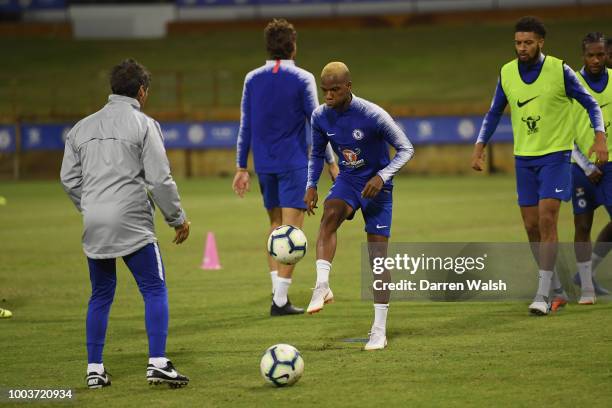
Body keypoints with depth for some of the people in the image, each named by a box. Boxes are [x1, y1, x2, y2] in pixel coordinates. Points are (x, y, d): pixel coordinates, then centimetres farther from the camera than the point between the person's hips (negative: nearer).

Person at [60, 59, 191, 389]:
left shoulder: (82, 128, 14)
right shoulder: (143, 125, -3)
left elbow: (69, 179, 14)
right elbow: (159, 179, -7)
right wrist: (178, 218, 2)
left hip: (94, 226, 5)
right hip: (132, 224, -5)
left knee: (100, 295, 15)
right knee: (155, 290, 0)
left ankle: (94, 369, 13)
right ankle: (157, 363, -10)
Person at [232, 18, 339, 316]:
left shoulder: (252, 80, 5)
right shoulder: (302, 79, -6)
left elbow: (245, 127, 7)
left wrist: (241, 168, 12)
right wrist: (331, 162, 2)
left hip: (264, 165, 4)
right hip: (294, 163, -4)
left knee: (275, 225, 19)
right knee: (291, 228, -5)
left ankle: (277, 288, 13)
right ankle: (280, 300, -10)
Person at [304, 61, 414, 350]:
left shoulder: (373, 115, -23)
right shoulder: (320, 117, -7)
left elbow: (406, 149, -15)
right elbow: (317, 154, 11)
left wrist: (381, 177, -29)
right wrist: (311, 185, -3)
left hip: (376, 186, -3)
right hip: (347, 181, 3)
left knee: (377, 255, -5)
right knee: (329, 215, -31)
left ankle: (379, 330, -1)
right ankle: (322, 288, -38)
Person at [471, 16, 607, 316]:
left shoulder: (560, 71, -9)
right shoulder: (507, 73, 2)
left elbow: (590, 104, 0)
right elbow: (494, 113, 14)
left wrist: (599, 136, -14)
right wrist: (480, 146, 4)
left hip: (555, 155, -5)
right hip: (524, 157, 5)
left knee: (546, 221, -15)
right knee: (531, 227, 5)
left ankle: (543, 294, -12)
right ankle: (557, 290, 19)